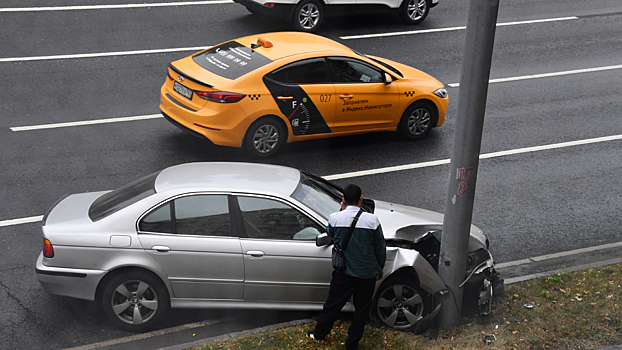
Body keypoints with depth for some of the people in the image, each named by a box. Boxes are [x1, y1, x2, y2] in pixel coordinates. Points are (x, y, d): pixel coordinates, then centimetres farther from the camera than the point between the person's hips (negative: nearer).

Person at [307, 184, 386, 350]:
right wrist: (379, 270, 11)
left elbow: (329, 234, 12)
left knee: (333, 304, 18)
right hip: (367, 274, -1)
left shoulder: (335, 218, -12)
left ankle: (319, 333, 35)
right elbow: (381, 248, -4)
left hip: (343, 273, 1)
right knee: (362, 309, 14)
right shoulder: (372, 220, -14)